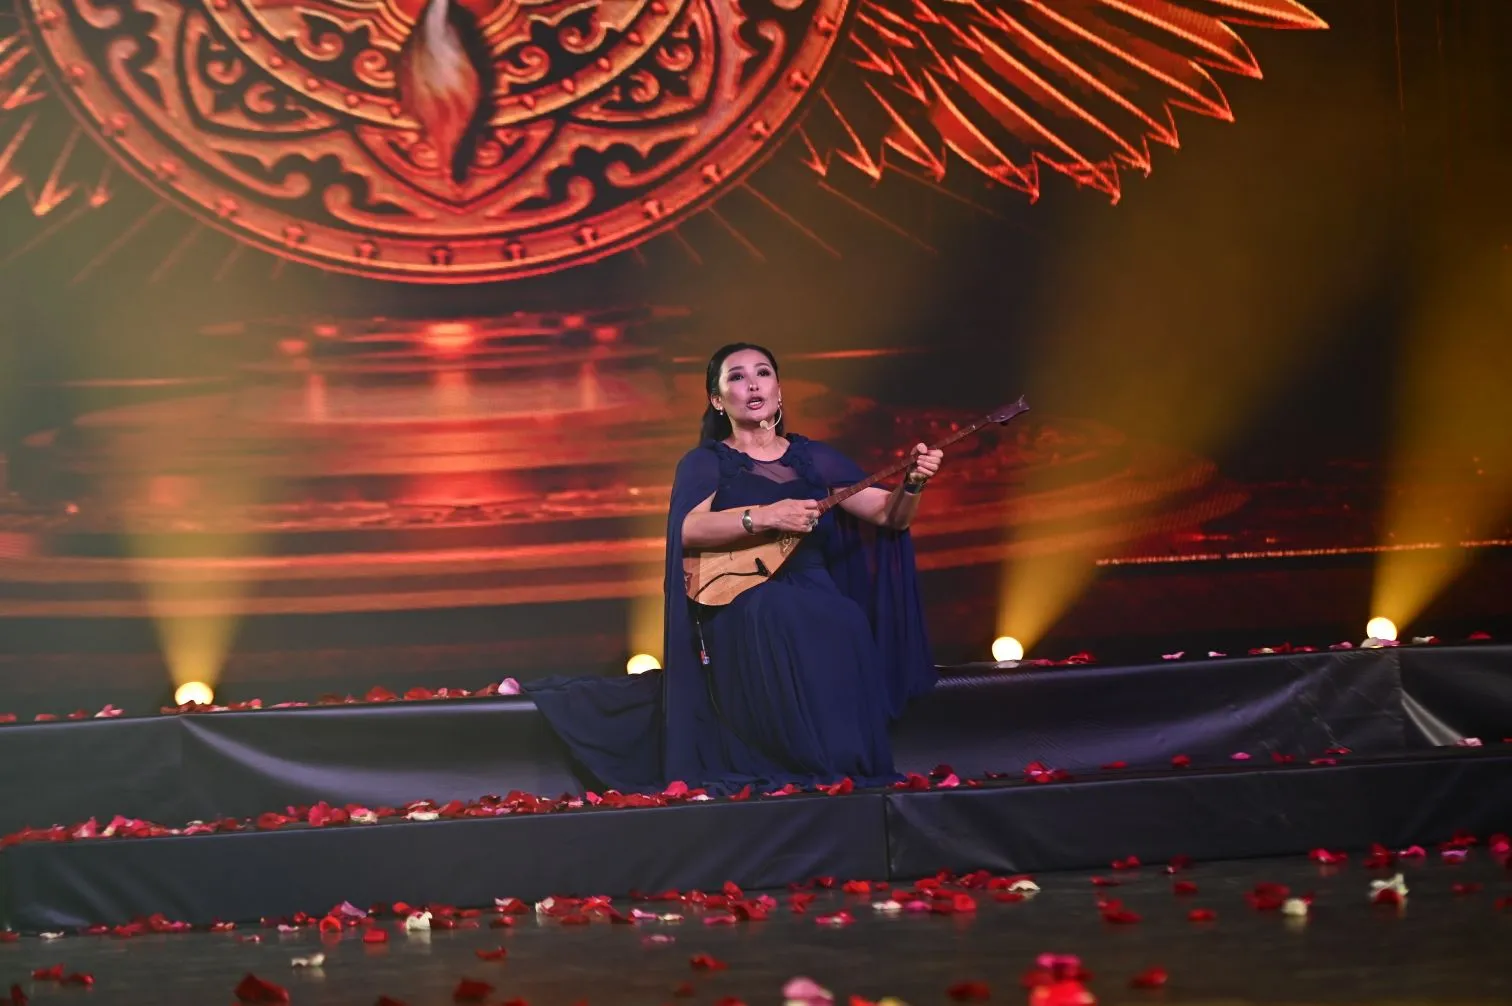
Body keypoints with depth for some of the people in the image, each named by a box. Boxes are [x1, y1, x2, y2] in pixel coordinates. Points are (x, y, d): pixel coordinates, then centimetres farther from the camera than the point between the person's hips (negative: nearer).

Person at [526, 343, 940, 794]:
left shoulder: (813, 457, 17)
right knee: (779, 613, -38)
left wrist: (912, 484, -12)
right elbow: (689, 529, -13)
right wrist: (766, 516, -26)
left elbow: (889, 516, 11)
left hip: (814, 599, 3)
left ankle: (848, 769, -21)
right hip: (739, 608, -3)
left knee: (844, 624, -34)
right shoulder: (705, 462, 9)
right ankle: (809, 770, -27)